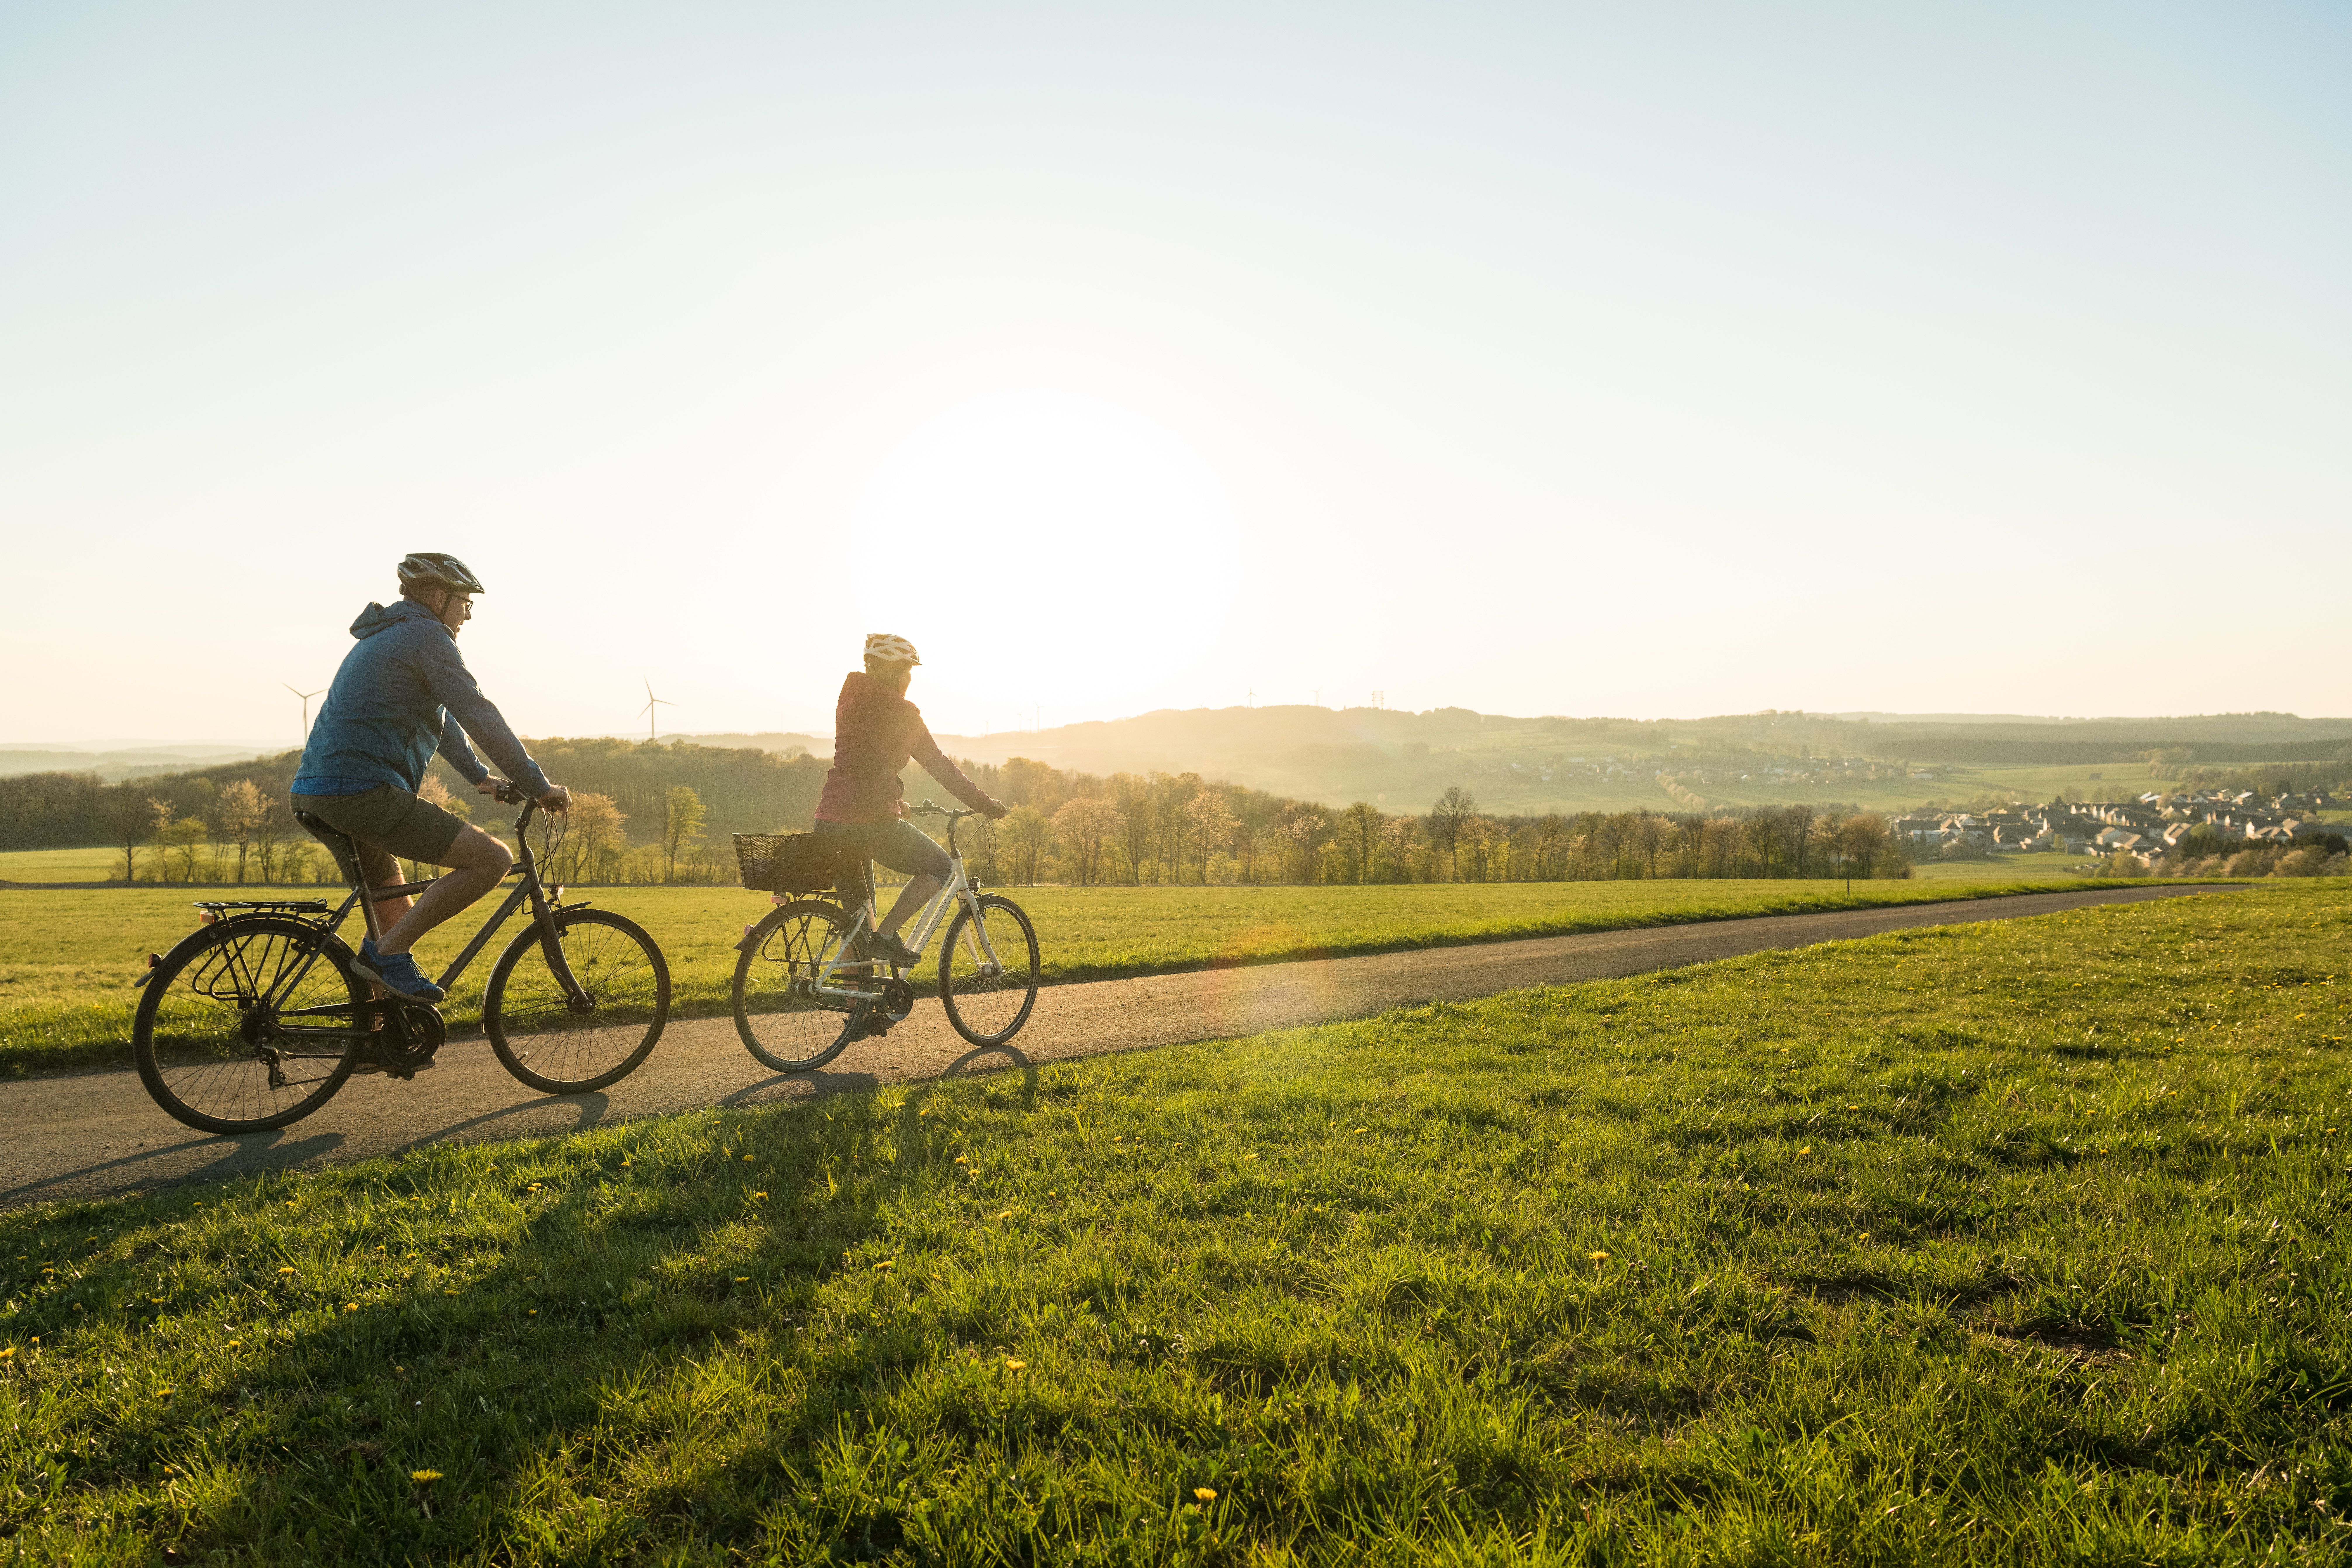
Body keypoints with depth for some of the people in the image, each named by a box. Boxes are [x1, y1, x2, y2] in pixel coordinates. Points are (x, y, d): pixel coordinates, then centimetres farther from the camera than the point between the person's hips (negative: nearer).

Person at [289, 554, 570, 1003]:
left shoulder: (386, 637, 25)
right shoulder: (427, 635, -6)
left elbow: (439, 718, 33)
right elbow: (480, 718, -10)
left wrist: (479, 776, 38)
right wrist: (540, 787, -5)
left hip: (313, 791, 11)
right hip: (362, 792, -11)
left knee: (390, 897, 26)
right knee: (493, 859, -15)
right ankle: (389, 951, -11)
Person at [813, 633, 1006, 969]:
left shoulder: (850, 701, 18)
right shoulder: (900, 711, -5)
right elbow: (938, 765, -4)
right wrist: (982, 801, 4)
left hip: (829, 822, 8)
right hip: (872, 821, -8)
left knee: (855, 917, 18)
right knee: (940, 867, 12)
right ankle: (885, 936, -2)